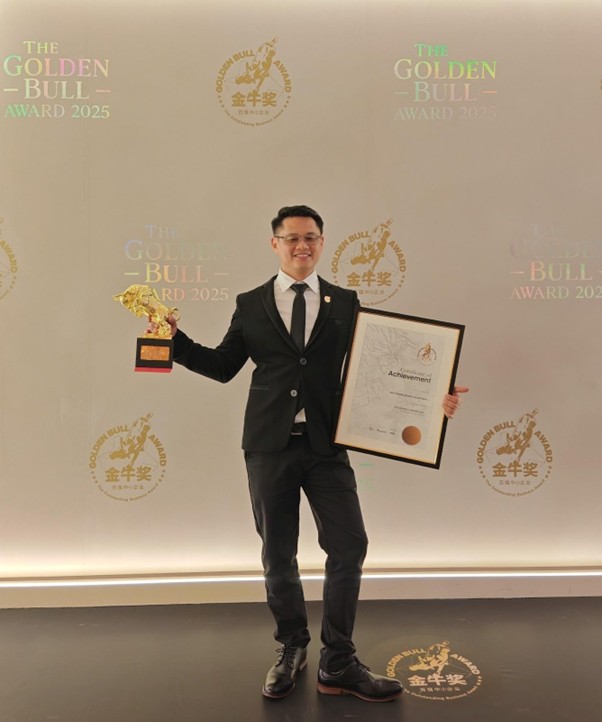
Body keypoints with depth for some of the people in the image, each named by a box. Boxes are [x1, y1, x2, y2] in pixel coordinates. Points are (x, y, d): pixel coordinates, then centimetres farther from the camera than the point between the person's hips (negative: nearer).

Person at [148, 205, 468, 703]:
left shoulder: (346, 304, 6)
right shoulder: (251, 305, 6)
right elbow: (222, 366, 8)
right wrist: (176, 339, 0)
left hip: (326, 444, 0)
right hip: (269, 445, 0)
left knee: (349, 546, -1)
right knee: (278, 555, 11)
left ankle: (338, 664, 18)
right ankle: (292, 650, 34)